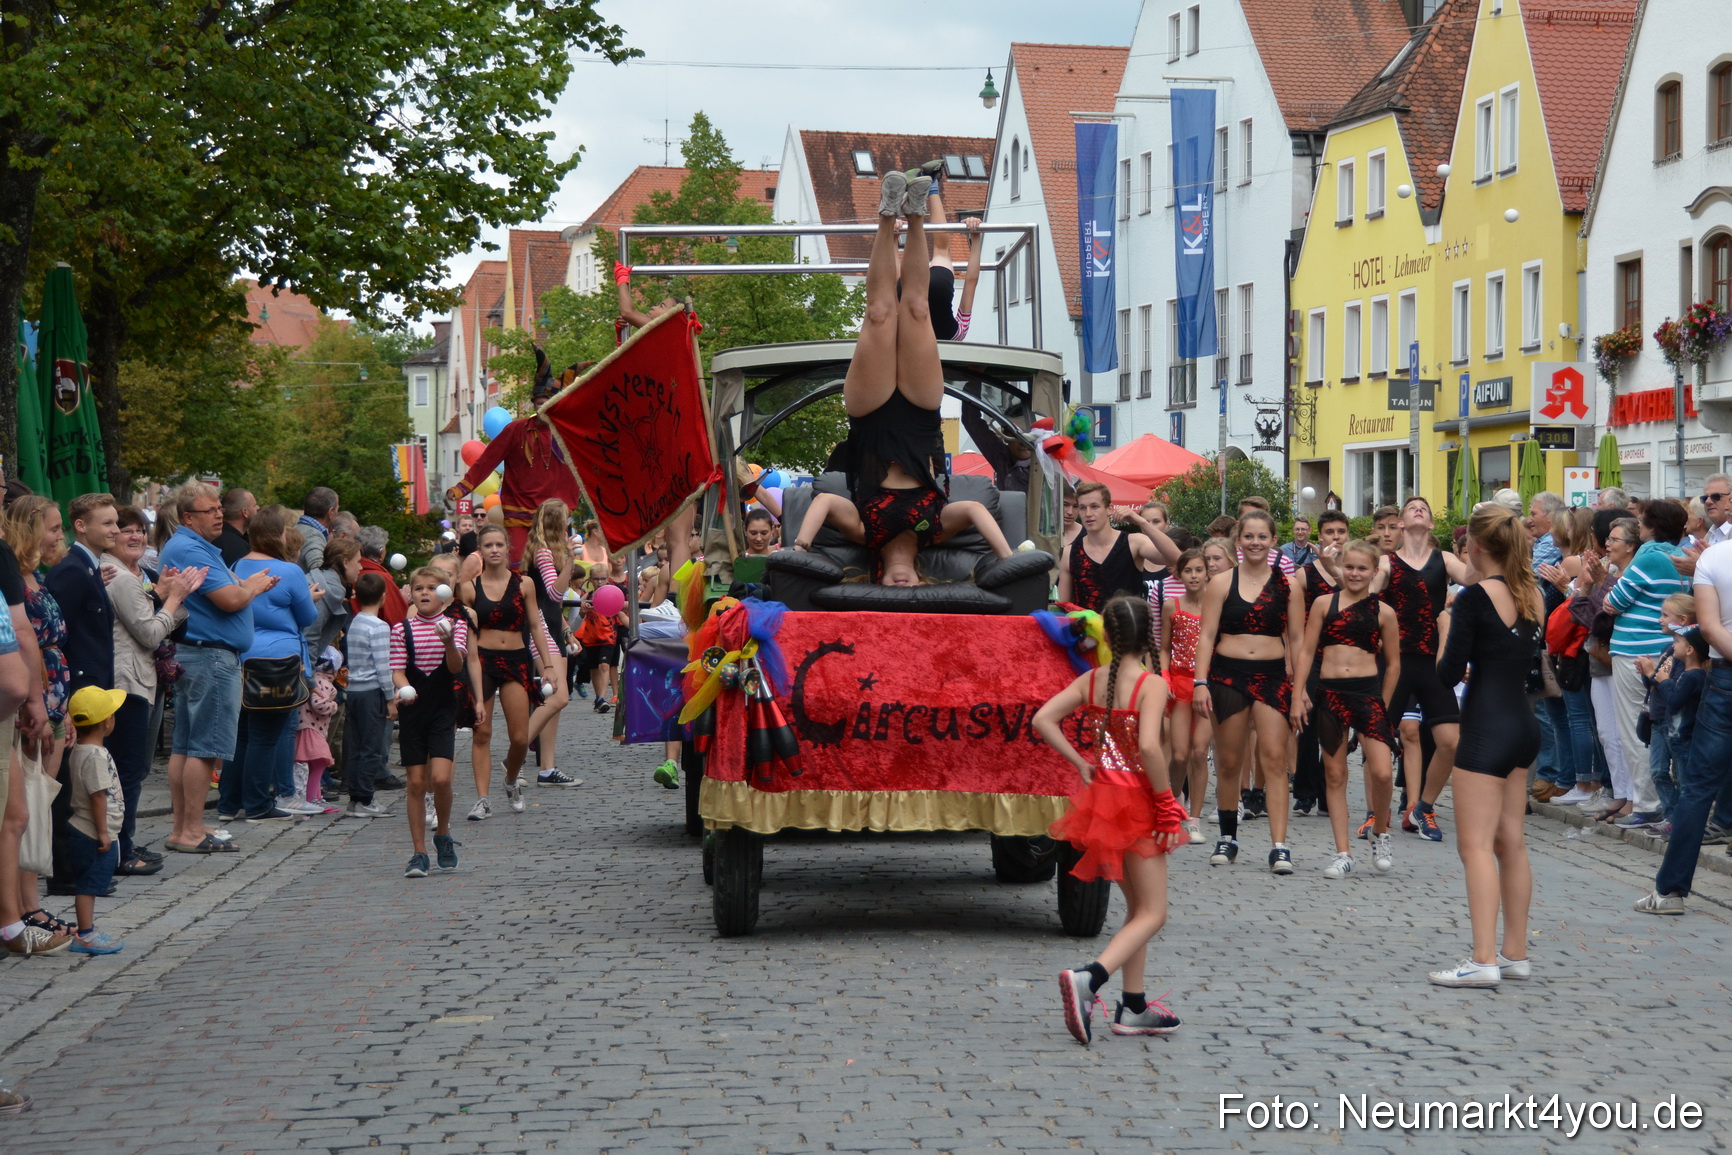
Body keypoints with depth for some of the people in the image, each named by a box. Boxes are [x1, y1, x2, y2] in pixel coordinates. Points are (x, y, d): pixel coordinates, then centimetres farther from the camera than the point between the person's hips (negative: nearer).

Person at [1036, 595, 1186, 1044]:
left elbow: (1042, 720, -1)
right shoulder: (1151, 685, -15)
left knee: (1138, 907, 19)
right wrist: (1168, 803, -18)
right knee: (1153, 914, -1)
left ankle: (1133, 1008, 20)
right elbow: (1148, 747, -27)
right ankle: (1088, 978, -24)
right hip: (1137, 802, -7)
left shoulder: (1091, 681, 3)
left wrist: (1080, 763, 4)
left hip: (1103, 794, 7)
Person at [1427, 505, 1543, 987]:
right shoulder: (1531, 594, 8)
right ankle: (1515, 953, 19)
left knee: (1476, 844, -8)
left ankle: (1484, 959, -13)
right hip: (1524, 725, 8)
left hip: (1487, 728, -8)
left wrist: (1446, 626, 4)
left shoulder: (1475, 597, -14)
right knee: (1511, 842, 14)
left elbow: (1450, 673, -14)